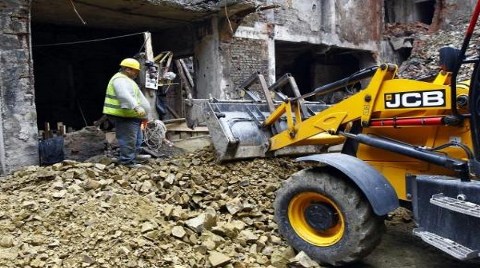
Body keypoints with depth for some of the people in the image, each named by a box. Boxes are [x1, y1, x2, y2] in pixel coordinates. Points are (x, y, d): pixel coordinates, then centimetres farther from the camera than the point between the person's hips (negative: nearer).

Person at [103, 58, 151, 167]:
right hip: (125, 116, -11)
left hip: (131, 116, 11)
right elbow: (125, 95, -31)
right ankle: (127, 162, -5)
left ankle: (134, 158, 26)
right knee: (128, 140, -10)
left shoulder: (127, 80, 23)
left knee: (137, 139, 17)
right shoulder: (120, 79, -14)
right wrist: (136, 107, -42)